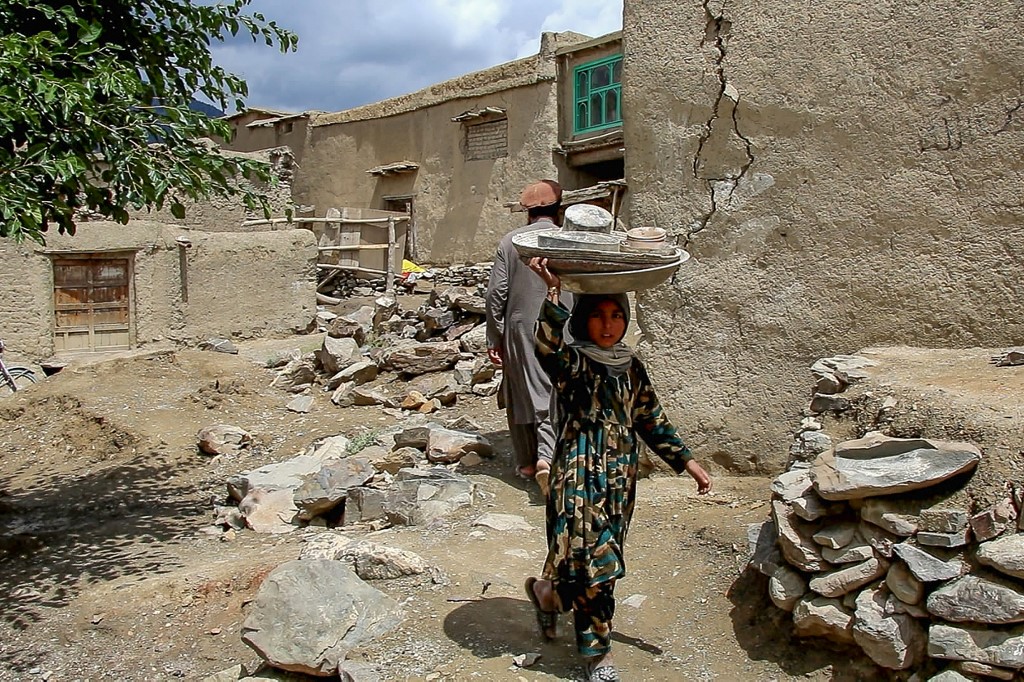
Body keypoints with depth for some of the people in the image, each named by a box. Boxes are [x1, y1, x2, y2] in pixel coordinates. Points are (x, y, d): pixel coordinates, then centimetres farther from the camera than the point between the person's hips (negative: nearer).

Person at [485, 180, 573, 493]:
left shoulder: (509, 242, 0)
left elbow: (496, 294, -2)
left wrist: (494, 339, 5)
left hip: (520, 329, 1)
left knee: (521, 394, 13)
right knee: (554, 394, 4)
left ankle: (527, 461, 21)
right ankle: (546, 455, -15)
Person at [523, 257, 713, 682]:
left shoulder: (631, 368, 9)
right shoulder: (572, 363, -9)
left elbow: (651, 422, 16)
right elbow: (548, 348, -33)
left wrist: (687, 462, 11)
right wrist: (552, 296, -43)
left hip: (619, 482, 6)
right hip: (579, 477, -6)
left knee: (601, 565, 13)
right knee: (596, 564, -5)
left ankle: (548, 592, 40)